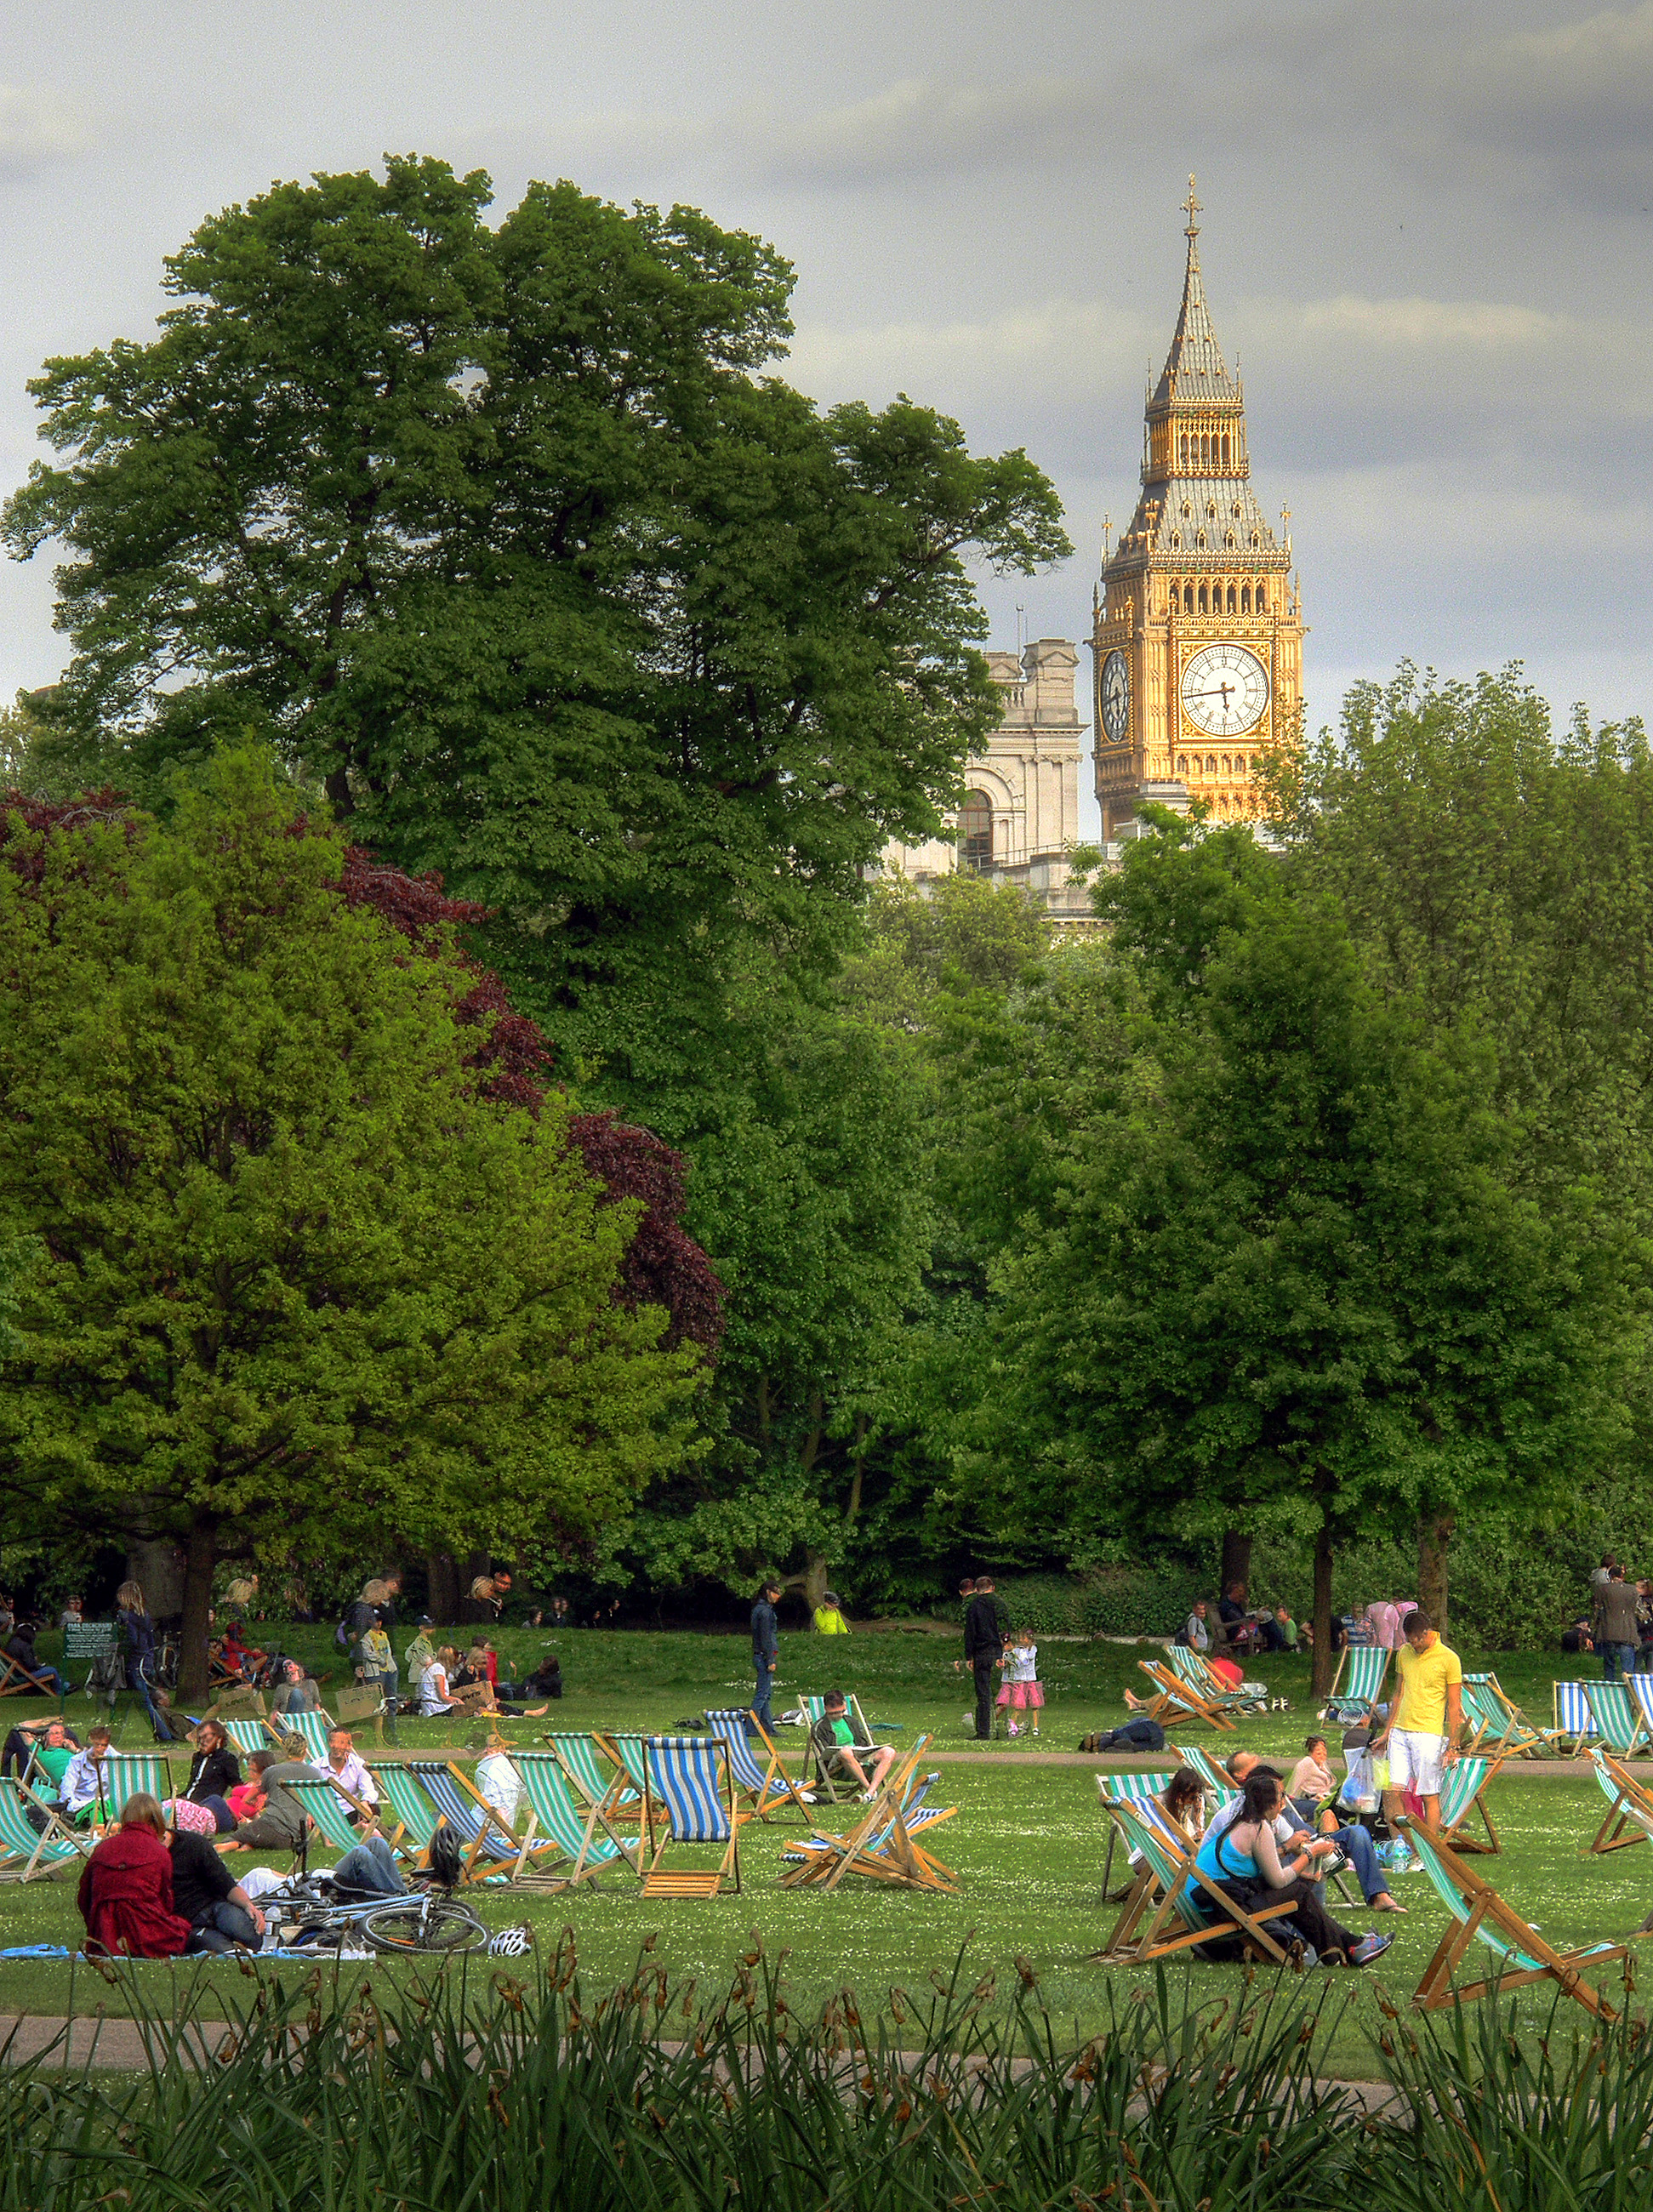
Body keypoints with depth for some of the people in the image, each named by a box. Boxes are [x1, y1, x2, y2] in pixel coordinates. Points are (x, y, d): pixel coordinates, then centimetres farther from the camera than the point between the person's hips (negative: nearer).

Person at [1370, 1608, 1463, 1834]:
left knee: (1430, 1796, -3)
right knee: (1392, 1790, -4)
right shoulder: (1405, 1654, 12)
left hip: (1429, 1734, -5)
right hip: (1400, 1732, 5)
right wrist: (1386, 1733, 21)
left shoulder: (1449, 1659, -5)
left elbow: (1455, 1707, -4)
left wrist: (1452, 1747, -7)